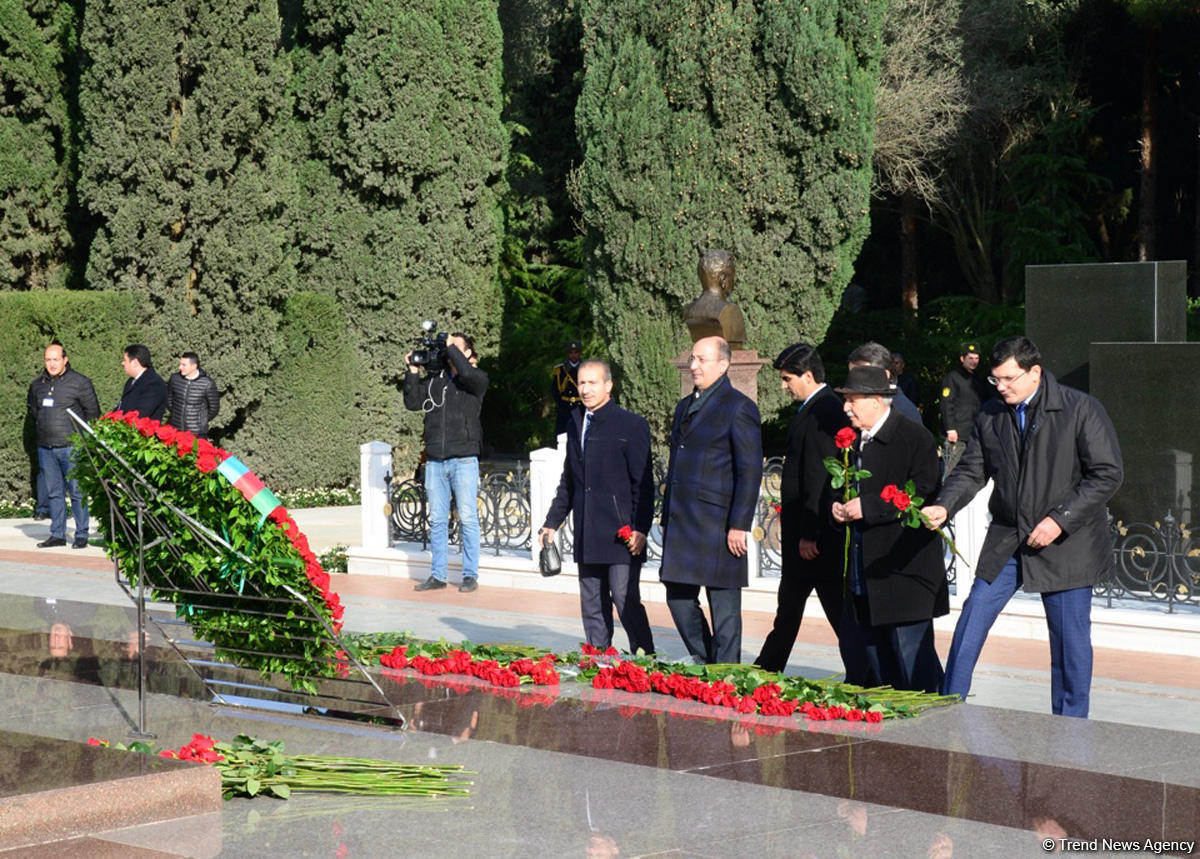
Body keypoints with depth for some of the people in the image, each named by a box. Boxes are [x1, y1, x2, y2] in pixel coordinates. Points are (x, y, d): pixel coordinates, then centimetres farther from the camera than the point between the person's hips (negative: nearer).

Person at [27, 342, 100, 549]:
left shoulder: (80, 382, -3)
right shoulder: (37, 385, 12)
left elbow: (92, 413, 0)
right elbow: (32, 409, 29)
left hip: (71, 446, -5)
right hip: (45, 448, 5)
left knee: (77, 491, -4)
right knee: (54, 492, 8)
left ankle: (81, 535, 0)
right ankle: (57, 534, 13)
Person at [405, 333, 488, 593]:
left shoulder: (477, 379, 2)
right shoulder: (434, 378, 13)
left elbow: (467, 373, -20)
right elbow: (412, 402, 9)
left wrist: (451, 348, -7)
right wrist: (413, 371, 2)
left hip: (463, 460, -4)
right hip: (435, 461, 4)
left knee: (468, 518, -2)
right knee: (437, 520, 7)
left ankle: (470, 575, 5)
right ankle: (437, 575, 12)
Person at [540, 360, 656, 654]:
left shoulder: (631, 425, -4)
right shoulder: (576, 426, 16)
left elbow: (643, 483, -7)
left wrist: (640, 528, -14)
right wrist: (552, 522, 19)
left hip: (620, 532, -7)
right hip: (587, 536, 7)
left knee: (626, 600, -10)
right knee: (592, 606, 9)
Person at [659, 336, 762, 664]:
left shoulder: (739, 407, -6)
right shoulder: (685, 407, 18)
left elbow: (750, 471, -11)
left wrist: (740, 525, -16)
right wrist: (667, 519, 18)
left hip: (718, 525, -8)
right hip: (681, 525, 8)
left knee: (724, 607, -2)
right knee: (679, 599, 9)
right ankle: (703, 664, 23)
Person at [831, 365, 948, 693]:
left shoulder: (915, 437, -10)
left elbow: (924, 493, -19)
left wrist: (867, 507, -20)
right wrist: (838, 508, 6)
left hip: (904, 568, -8)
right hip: (863, 575, 8)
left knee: (911, 660, -5)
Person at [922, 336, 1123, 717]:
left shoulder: (1081, 410, -10)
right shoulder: (990, 415, 4)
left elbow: (1108, 474, -11)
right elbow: (971, 471, 8)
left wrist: (1060, 520, -18)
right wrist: (944, 506, -13)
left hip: (1067, 543, -4)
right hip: (1006, 541, 4)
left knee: (1071, 640, 4)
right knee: (971, 623, 1)